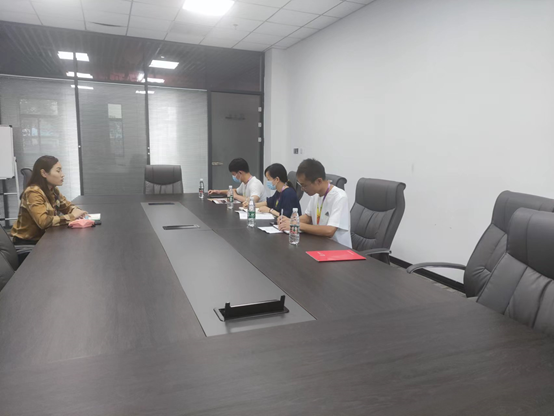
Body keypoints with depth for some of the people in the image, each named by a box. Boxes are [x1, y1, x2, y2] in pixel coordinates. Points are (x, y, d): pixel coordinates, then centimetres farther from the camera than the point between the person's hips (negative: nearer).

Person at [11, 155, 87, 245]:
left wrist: (76, 211, -11)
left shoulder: (53, 190, 1)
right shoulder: (33, 192, -21)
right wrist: (71, 216, -23)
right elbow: (43, 221, -30)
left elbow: (67, 206, 11)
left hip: (43, 237, 7)